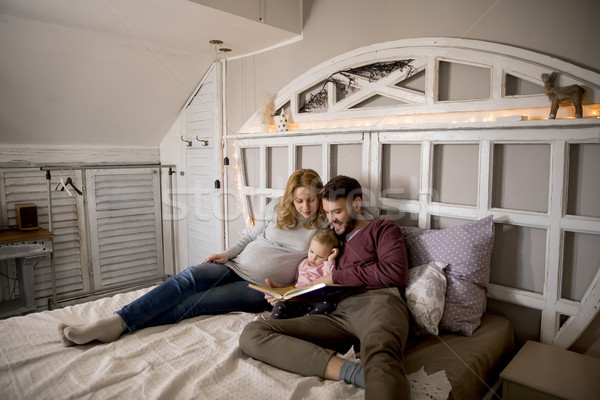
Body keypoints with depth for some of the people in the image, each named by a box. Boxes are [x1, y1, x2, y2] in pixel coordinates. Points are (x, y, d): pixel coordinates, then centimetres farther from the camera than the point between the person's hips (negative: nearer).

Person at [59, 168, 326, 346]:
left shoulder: (325, 226, 0)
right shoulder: (276, 208, 8)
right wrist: (228, 254, 4)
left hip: (262, 288, -3)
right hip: (235, 266, 4)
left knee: (193, 303, -23)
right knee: (188, 279, -25)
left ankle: (121, 326, -28)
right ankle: (113, 322, -31)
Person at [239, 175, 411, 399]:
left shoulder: (381, 228, 18)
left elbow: (395, 272, -1)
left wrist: (335, 278, 3)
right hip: (338, 313, 6)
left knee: (379, 353, -43)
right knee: (252, 333, -16)